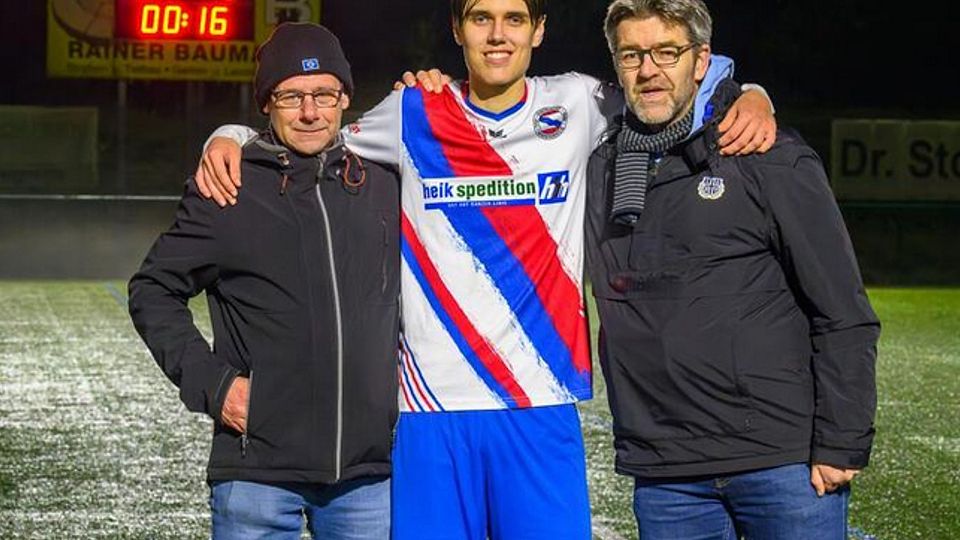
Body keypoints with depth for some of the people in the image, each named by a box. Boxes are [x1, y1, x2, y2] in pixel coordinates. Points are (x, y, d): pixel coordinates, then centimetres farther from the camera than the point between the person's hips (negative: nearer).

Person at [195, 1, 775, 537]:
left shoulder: (577, 107, 6)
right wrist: (231, 137, 4)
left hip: (542, 407, 0)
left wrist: (750, 98, -2)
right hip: (432, 406, 0)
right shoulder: (414, 117, 6)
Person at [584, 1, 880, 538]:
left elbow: (845, 316, -3)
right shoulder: (602, 170, 11)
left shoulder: (773, 160, -1)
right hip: (664, 478, 4)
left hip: (784, 461, -4)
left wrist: (841, 445, -8)